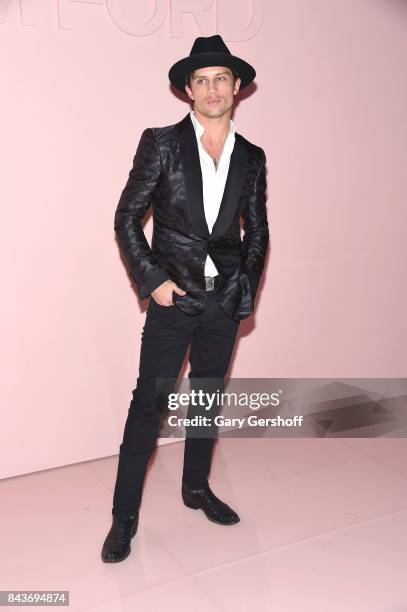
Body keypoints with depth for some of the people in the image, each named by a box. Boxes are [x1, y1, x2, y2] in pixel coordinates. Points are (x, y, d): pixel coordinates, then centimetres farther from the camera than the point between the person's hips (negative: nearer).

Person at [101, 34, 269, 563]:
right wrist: (152, 280, -10)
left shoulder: (252, 157, 8)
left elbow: (257, 233, 14)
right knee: (148, 403, -2)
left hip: (226, 301, 4)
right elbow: (127, 218, -3)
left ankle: (197, 488, 34)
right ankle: (124, 515, 11)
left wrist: (247, 290, 5)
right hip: (173, 298, -3)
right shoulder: (161, 143, -2)